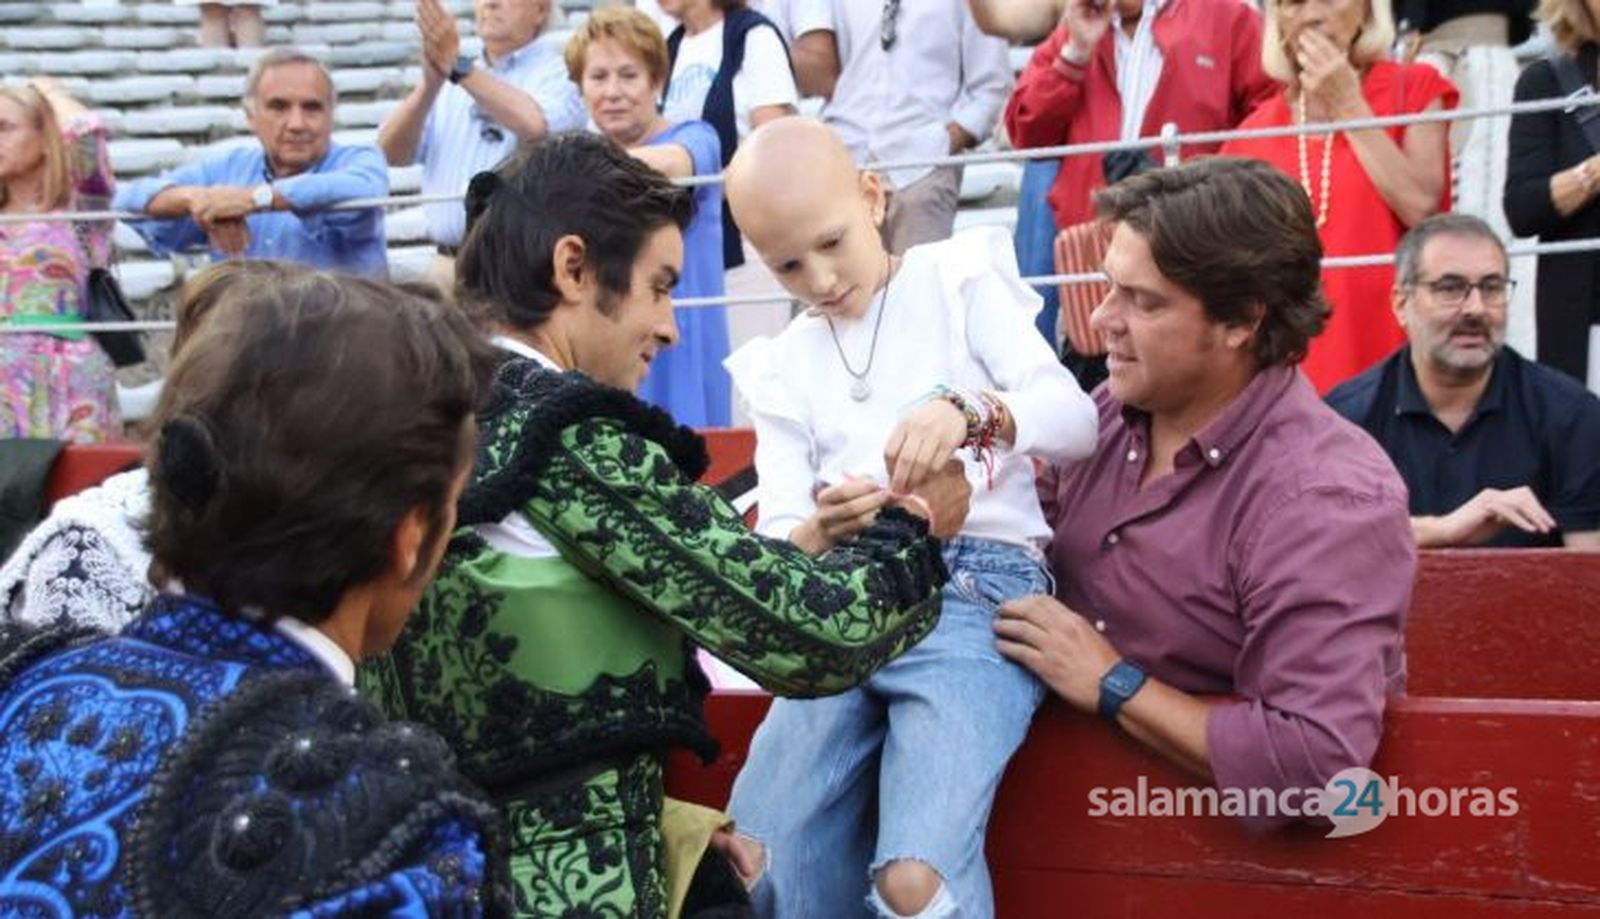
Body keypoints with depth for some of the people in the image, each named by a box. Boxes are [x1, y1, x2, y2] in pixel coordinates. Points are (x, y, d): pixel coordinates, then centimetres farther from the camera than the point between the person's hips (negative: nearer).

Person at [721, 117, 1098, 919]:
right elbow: (775, 548, 6)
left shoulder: (961, 277, 8)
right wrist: (819, 534, -19)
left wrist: (971, 411, -25)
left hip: (980, 589, -4)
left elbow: (1077, 420, -4)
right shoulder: (779, 364, 16)